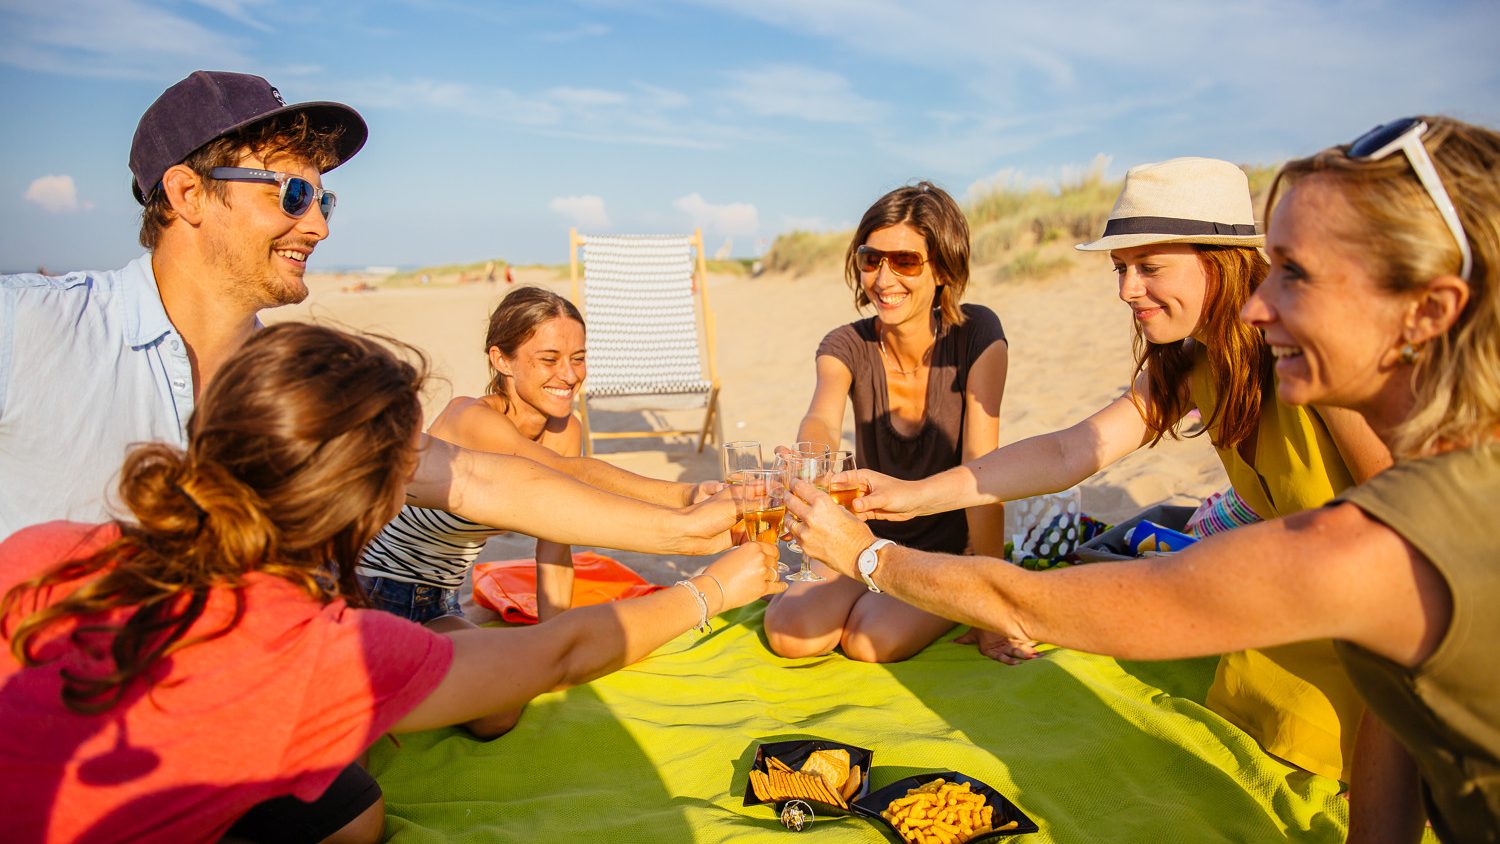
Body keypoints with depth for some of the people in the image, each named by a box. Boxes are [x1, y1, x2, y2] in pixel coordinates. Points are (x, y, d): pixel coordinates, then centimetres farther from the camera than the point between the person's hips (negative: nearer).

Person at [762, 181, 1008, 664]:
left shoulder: (975, 333, -15)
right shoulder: (847, 346, -9)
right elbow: (822, 419, -32)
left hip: (954, 551, -3)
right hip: (872, 544, 3)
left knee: (872, 639, -28)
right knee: (787, 633, -20)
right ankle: (874, 601, 10)